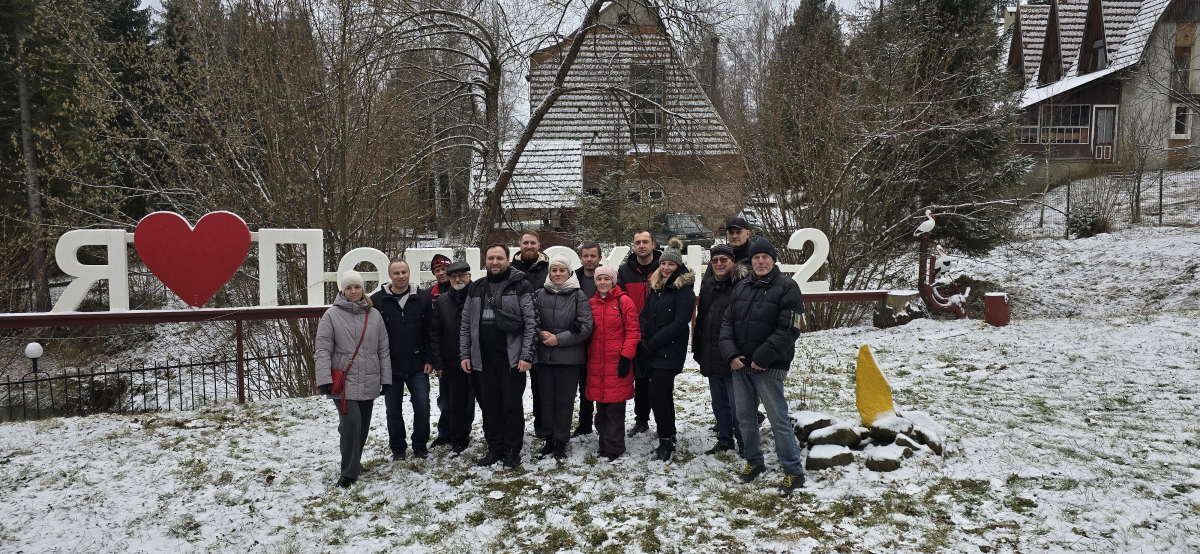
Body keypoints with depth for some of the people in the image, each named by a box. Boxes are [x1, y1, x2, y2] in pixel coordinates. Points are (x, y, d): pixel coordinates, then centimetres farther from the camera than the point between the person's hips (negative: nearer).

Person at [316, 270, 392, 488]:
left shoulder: (374, 315, 6)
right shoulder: (332, 315, -2)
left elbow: (383, 350, 9)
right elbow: (323, 350, -5)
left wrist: (386, 378, 8)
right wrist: (324, 379, -14)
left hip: (369, 382, 4)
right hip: (343, 382, -4)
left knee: (363, 425, 12)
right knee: (351, 422, -14)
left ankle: (353, 462, 32)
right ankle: (349, 471, -1)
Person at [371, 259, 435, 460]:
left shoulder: (423, 298, 1)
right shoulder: (377, 300, -1)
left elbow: (430, 332, 3)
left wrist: (430, 360, -2)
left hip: (418, 366, 0)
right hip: (390, 367, 0)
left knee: (422, 407, 3)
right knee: (393, 411, 10)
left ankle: (420, 445, 21)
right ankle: (397, 448, 26)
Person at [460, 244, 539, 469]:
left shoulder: (521, 286, -4)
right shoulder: (476, 288, 11)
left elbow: (531, 323, -8)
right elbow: (466, 325, 14)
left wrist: (527, 355, -14)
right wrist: (464, 354, 7)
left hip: (512, 358, -4)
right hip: (483, 358, 5)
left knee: (512, 405, 2)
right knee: (490, 405, 11)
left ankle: (512, 450, 14)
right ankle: (494, 448, 22)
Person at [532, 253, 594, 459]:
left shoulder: (578, 296, -4)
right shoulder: (540, 295, 5)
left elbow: (585, 326, -9)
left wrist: (559, 339, -14)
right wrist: (540, 334, -13)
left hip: (569, 357, -3)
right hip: (543, 356, 3)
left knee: (565, 401, 4)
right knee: (547, 399, 10)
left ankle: (561, 442, 16)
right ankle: (548, 440, 23)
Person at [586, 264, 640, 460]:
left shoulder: (624, 302, -4)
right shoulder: (591, 303, 10)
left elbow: (633, 332, -7)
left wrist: (626, 356, -13)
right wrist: (586, 355, 10)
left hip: (617, 363, -4)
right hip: (596, 363, 5)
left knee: (615, 407, -1)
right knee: (600, 406, 11)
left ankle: (613, 447, 8)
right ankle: (604, 442, 24)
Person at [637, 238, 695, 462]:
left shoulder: (684, 290, -9)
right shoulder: (655, 287, 14)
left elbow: (680, 322, -16)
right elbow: (644, 314, 11)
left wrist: (653, 342, -16)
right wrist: (642, 340, -5)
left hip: (670, 351, -7)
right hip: (651, 352, 7)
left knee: (657, 393, -13)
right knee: (664, 394, 14)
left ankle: (666, 440, -1)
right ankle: (669, 438, 26)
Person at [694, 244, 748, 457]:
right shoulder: (707, 285, 12)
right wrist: (697, 349, 16)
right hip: (710, 357, 7)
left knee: (736, 403, 0)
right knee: (719, 402, 18)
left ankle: (743, 443, 17)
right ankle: (725, 440, 31)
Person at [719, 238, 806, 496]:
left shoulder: (787, 287, -6)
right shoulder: (741, 288, 12)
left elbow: (788, 330, -13)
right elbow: (727, 323, 11)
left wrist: (762, 357, -16)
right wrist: (731, 354, -4)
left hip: (769, 368, -6)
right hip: (739, 366, 6)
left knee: (778, 419, -4)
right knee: (745, 417, 15)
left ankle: (793, 472, 8)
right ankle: (754, 461, 32)